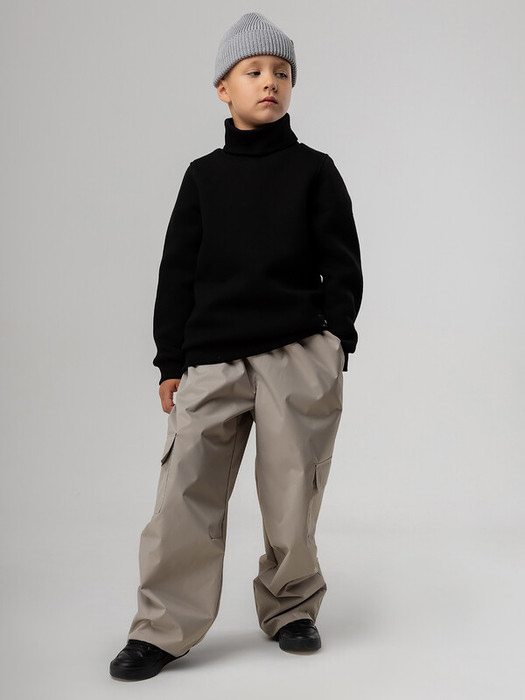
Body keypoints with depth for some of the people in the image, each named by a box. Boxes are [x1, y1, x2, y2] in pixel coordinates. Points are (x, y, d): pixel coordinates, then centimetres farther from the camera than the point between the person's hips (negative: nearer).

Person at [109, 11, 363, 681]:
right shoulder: (203, 176, 12)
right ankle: (163, 628, 5)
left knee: (291, 491, 3)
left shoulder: (315, 171, 8)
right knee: (184, 492, -5)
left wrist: (333, 345, -1)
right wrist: (170, 363, 6)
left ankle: (290, 608, 25)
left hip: (300, 356, -1)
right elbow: (177, 273, 11)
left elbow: (342, 266, 8)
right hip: (213, 359, 2)